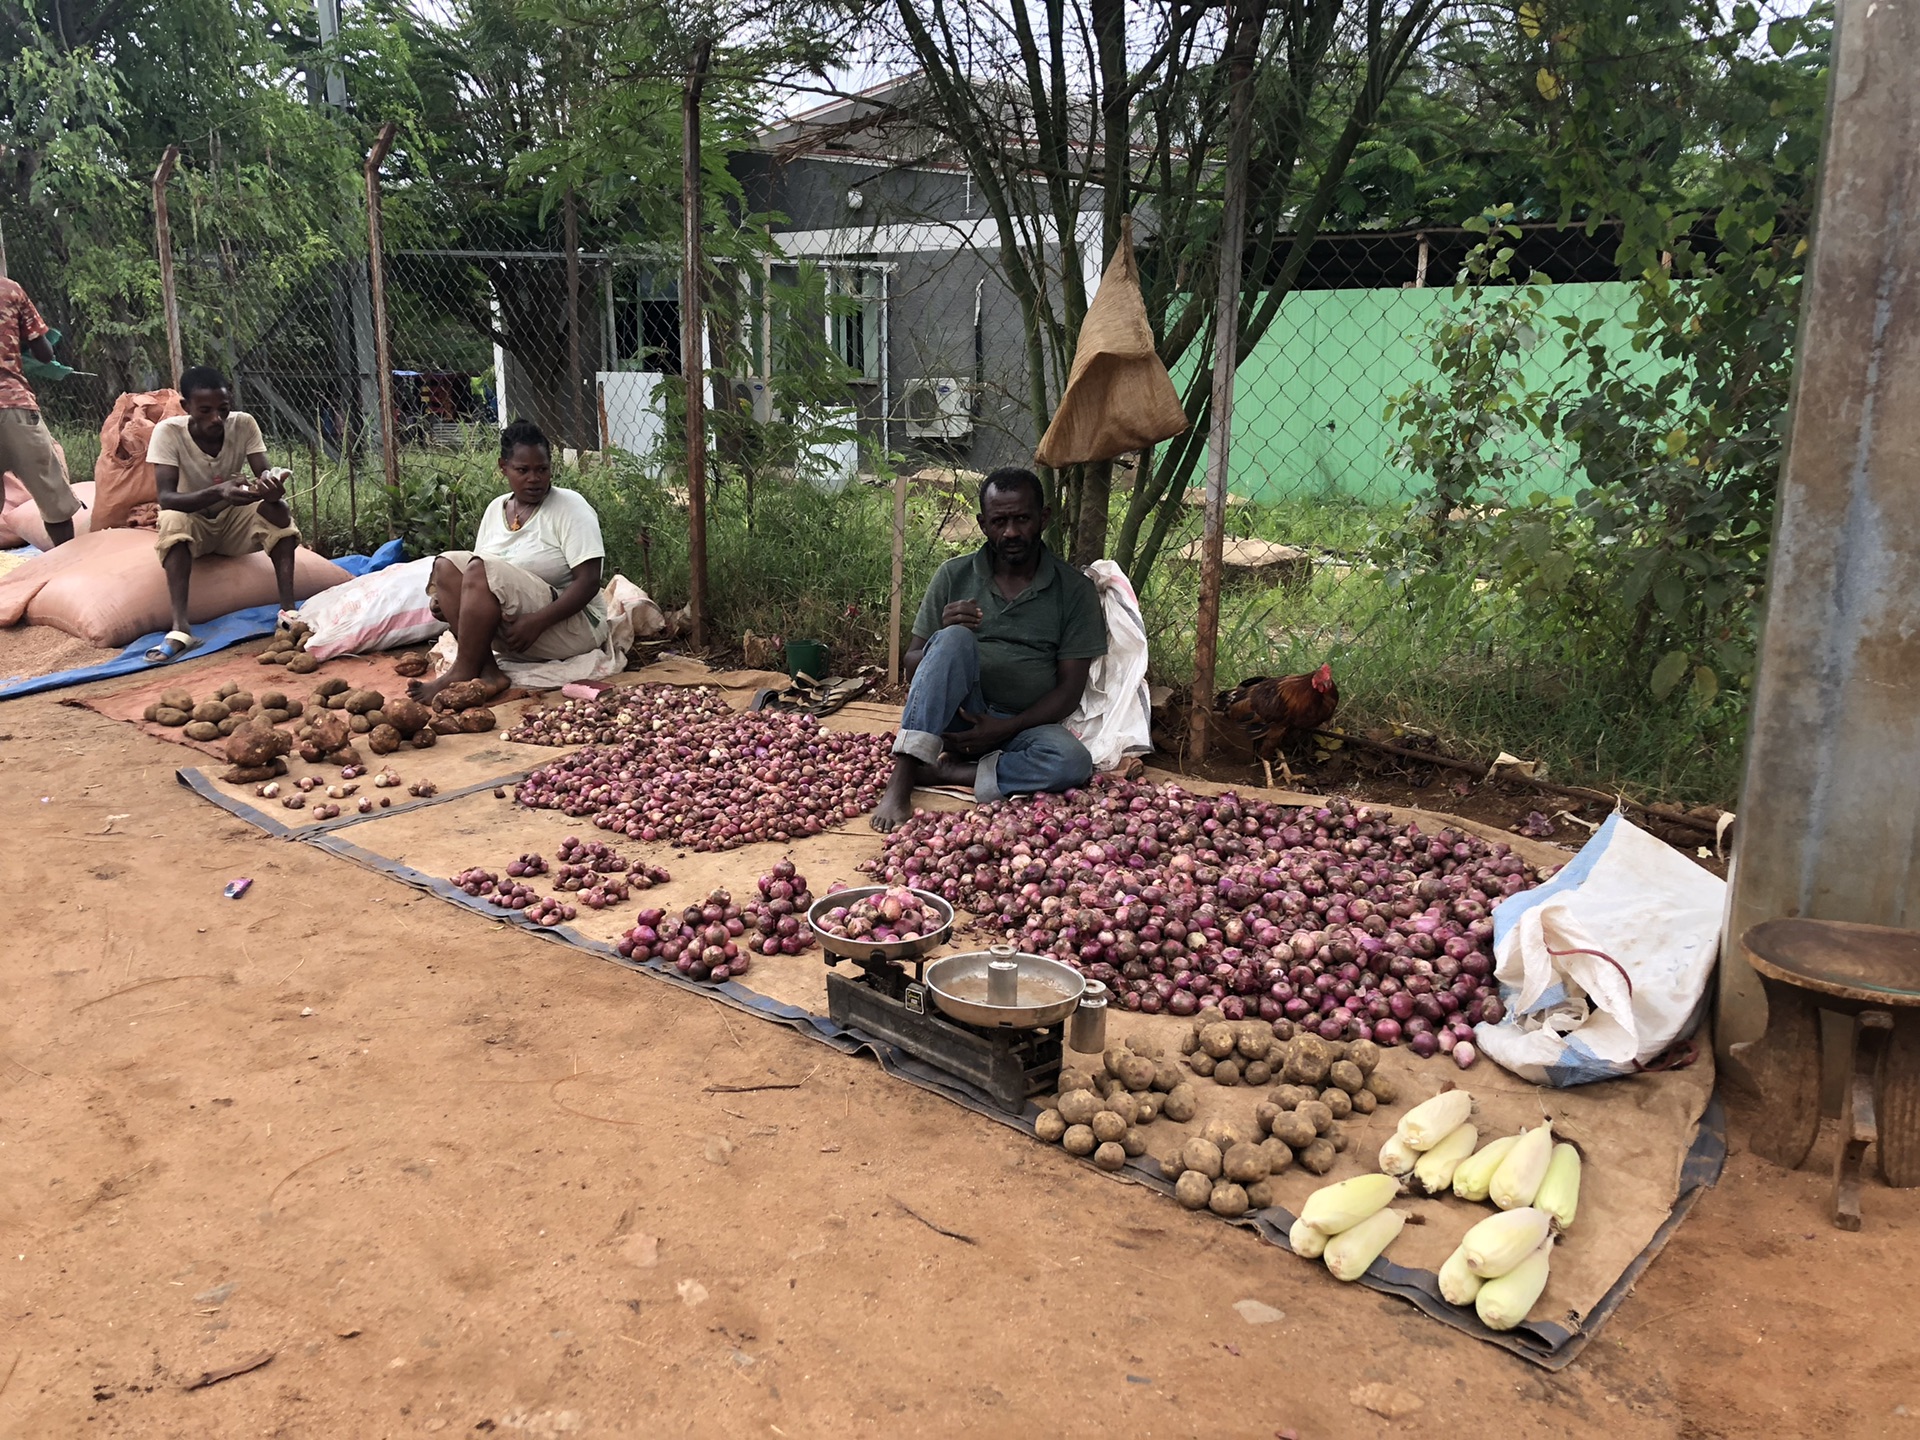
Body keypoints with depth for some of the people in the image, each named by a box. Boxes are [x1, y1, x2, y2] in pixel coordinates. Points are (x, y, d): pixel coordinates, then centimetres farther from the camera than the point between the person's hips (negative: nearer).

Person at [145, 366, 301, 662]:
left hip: (235, 520, 2)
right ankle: (181, 629, -42)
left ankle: (288, 610, -31)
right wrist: (218, 491, -48)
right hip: (192, 524, -2)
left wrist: (271, 486, -46)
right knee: (173, 520, -36)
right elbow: (165, 497, -30)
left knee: (277, 508, -28)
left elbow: (264, 474, -20)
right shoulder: (168, 432, -21)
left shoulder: (244, 424, -14)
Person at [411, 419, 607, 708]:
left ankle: (461, 674, -19)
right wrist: (446, 599, -8)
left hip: (573, 626, -7)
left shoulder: (570, 507, -8)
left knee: (483, 570, -26)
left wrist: (536, 622, -27)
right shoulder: (496, 509, 10)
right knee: (447, 565, -12)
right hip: (509, 627, 7)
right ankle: (487, 671, -21)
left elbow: (589, 582, -17)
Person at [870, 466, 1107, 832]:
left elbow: (1069, 689, -2)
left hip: (1022, 724, 0)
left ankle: (942, 772, -20)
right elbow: (911, 667, 5)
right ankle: (900, 783, -34)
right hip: (955, 717, 0)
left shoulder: (1074, 590, 2)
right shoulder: (954, 576, 4)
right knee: (954, 640, -30)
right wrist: (947, 633, -17)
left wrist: (1005, 728, -17)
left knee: (1073, 762, -33)